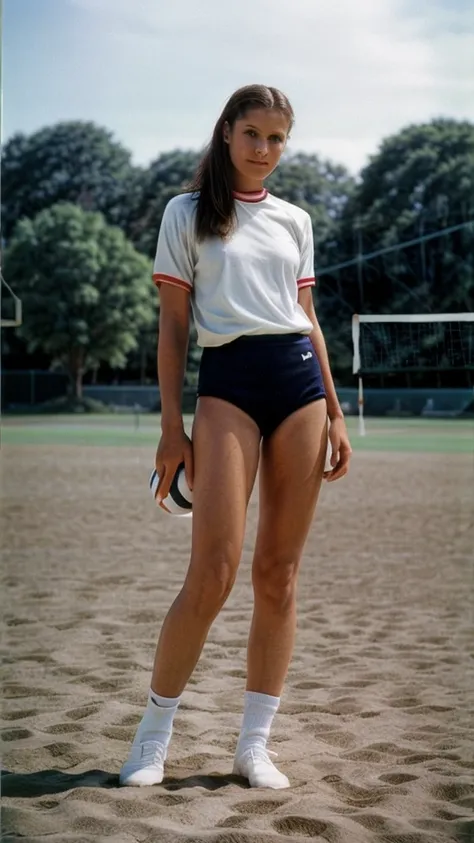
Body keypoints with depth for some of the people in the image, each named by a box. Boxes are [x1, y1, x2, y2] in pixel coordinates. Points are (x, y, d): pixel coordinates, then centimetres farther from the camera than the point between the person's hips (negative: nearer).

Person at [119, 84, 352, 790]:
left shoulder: (296, 221, 16)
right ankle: (153, 737, 3)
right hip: (227, 381, -4)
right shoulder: (187, 213, 7)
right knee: (213, 572, -13)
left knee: (279, 573, 2)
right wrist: (171, 426, -4)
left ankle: (254, 744, 10)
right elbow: (172, 325, 3)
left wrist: (335, 413, 10)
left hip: (300, 381, 4)